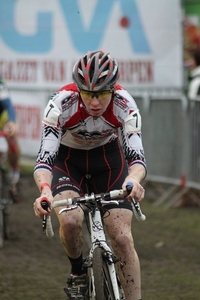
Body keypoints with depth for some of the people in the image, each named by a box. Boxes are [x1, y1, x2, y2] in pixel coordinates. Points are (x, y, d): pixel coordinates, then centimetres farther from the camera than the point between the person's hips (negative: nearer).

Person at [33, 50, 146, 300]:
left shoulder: (124, 106, -30)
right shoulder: (61, 104, -34)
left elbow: (136, 156, -36)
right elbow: (44, 159, -38)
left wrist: (133, 180, -60)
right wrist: (45, 191, -58)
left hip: (108, 155, 1)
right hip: (68, 157, -1)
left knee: (122, 238, -11)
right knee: (70, 220, -28)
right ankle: (78, 273, 1)